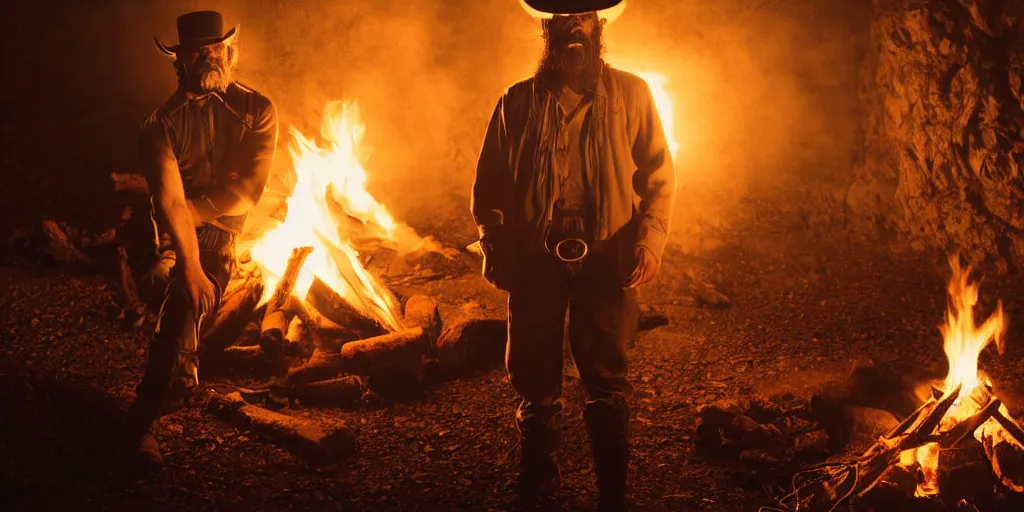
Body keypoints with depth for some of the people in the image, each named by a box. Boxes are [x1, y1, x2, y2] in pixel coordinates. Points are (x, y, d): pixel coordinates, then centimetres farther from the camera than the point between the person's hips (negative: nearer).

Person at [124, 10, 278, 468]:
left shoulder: (256, 111, 1)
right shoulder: (160, 124, -3)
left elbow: (247, 191, -8)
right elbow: (169, 201, -16)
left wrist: (190, 209, -15)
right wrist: (192, 269, -26)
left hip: (226, 231, 1)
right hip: (176, 237, -1)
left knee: (184, 305, -16)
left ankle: (142, 418, -1)